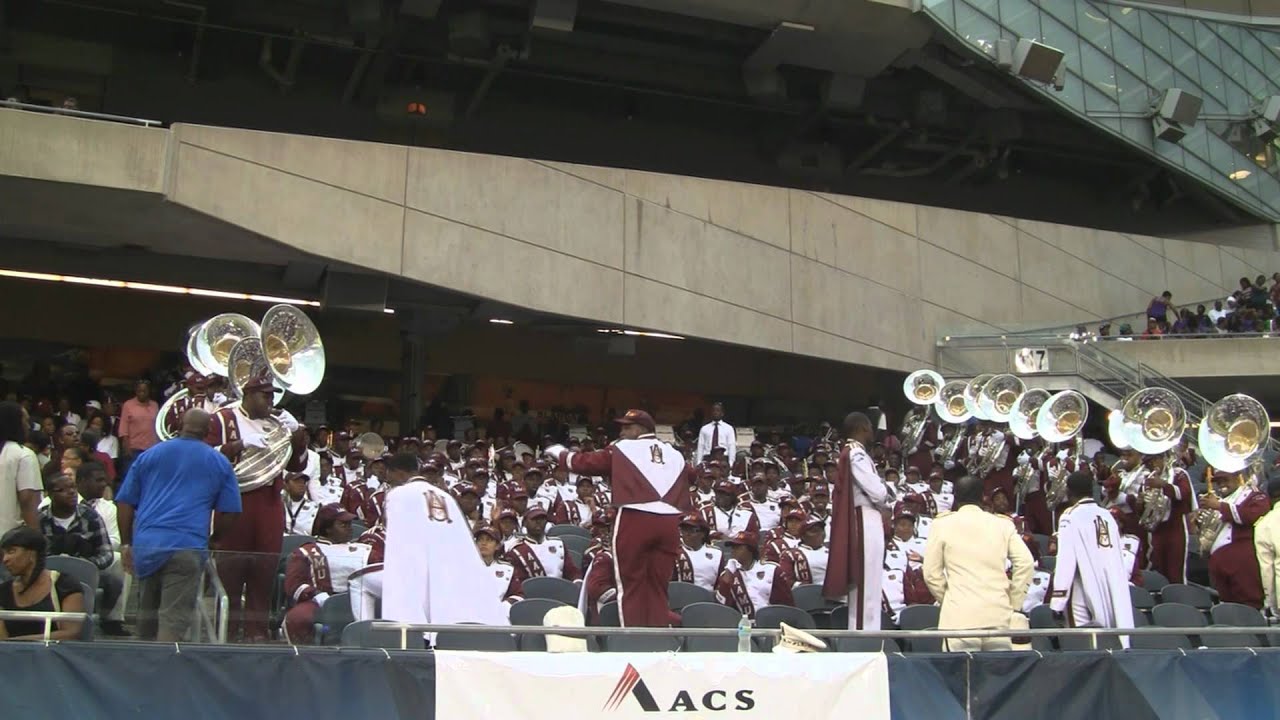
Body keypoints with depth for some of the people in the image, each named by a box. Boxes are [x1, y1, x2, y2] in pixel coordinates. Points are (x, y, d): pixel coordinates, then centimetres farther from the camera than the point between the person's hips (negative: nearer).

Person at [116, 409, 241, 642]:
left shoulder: (149, 455, 16)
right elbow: (228, 511, 7)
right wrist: (214, 541, 21)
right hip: (188, 547, -3)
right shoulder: (220, 463, 11)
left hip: (146, 543, 3)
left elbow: (124, 502, 12)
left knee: (148, 610, 20)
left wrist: (126, 544, 16)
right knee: (174, 618, -8)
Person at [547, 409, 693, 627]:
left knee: (631, 584, 6)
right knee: (658, 586, 10)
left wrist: (559, 453, 27)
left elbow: (584, 462, 10)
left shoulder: (622, 449, 6)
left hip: (635, 519, -4)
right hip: (669, 522, 4)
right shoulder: (675, 455, 17)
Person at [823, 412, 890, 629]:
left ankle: (858, 631, 19)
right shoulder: (857, 454, -16)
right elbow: (876, 492, -20)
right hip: (866, 521, -10)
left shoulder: (849, 452, 15)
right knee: (868, 583, -7)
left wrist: (882, 492, 4)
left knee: (860, 583, 14)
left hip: (857, 520, 10)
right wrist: (885, 497, 1)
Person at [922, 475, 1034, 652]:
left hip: (960, 616, -2)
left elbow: (931, 572, 4)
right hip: (998, 614, 2)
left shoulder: (942, 525, 5)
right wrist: (1014, 602, 9)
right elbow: (1025, 563, 1)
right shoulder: (1003, 524, 10)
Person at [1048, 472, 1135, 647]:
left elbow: (1066, 561, -13)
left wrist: (1057, 602, -13)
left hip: (1085, 597, -6)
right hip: (1113, 597, 6)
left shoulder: (1071, 516, -6)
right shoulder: (1107, 516, 12)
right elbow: (1121, 560, 13)